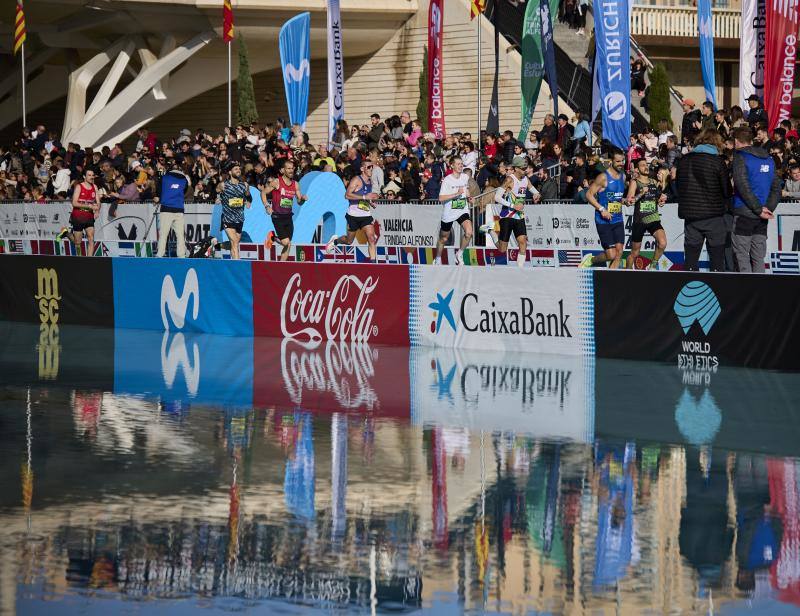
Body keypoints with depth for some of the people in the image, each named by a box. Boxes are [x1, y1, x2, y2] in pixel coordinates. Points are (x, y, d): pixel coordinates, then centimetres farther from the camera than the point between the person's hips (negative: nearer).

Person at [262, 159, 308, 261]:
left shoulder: (295, 184, 8)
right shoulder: (276, 182, -7)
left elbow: (299, 202, 14)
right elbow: (263, 193, 0)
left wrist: (302, 199, -9)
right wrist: (267, 206, -11)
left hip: (288, 217, 5)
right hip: (277, 217, -5)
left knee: (288, 245, 4)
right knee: (285, 242, -15)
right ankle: (273, 237, 15)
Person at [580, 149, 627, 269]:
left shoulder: (623, 176, 10)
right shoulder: (603, 177, -12)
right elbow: (589, 194, -11)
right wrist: (601, 209, -19)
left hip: (618, 220, 7)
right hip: (604, 221, -7)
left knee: (619, 252, -2)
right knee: (611, 254, -9)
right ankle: (590, 260, 19)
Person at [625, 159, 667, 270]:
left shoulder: (654, 182, 11)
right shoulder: (635, 183, -2)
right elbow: (629, 201, -13)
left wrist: (661, 200, 3)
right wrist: (641, 194, -23)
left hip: (654, 219, 3)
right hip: (639, 220, -3)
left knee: (662, 243, -22)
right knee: (634, 253, 6)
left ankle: (653, 265, 1)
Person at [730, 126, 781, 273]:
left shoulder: (740, 157, -8)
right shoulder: (768, 159, 13)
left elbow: (743, 187, -16)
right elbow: (776, 187, 11)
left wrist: (759, 210, -13)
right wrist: (769, 208, 1)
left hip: (744, 214, -6)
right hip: (761, 218, 6)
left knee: (741, 255, -3)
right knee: (758, 257, 8)